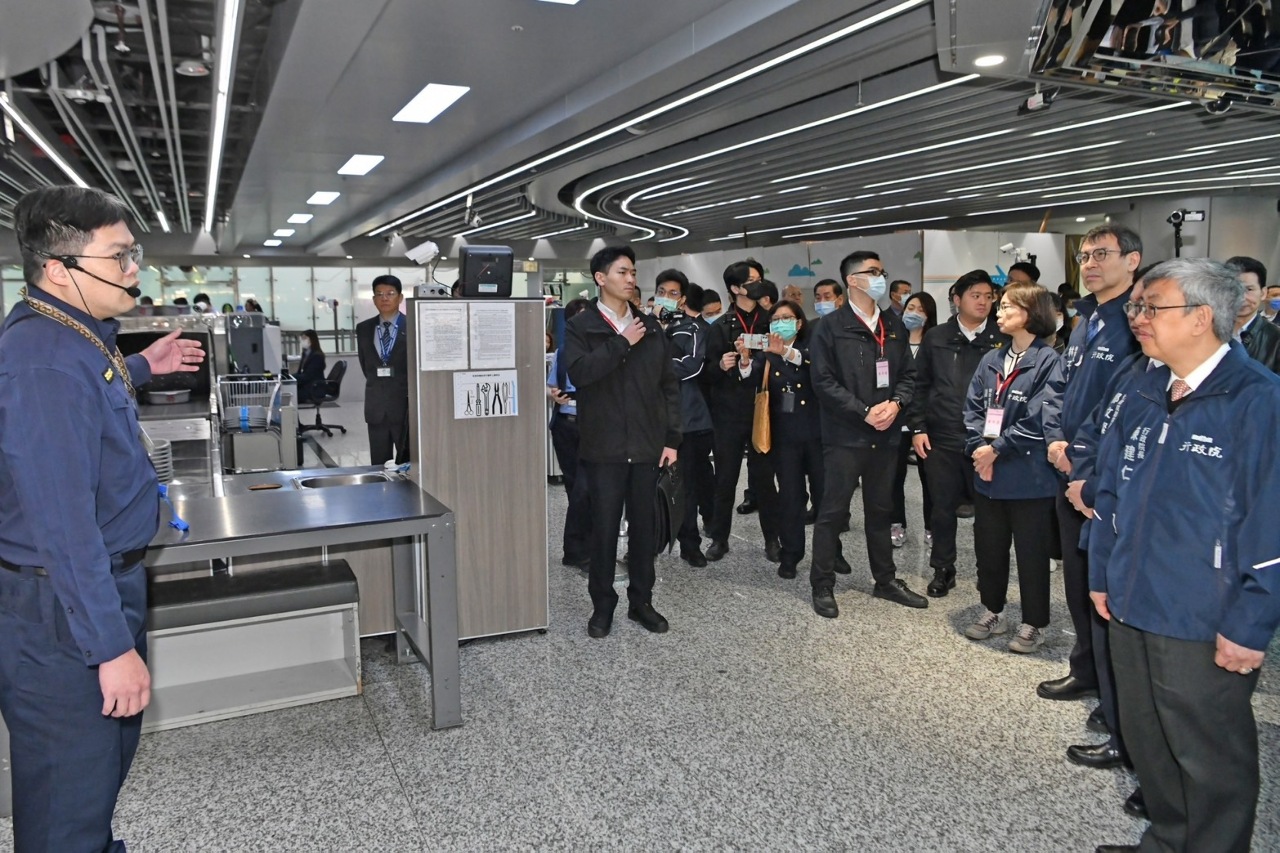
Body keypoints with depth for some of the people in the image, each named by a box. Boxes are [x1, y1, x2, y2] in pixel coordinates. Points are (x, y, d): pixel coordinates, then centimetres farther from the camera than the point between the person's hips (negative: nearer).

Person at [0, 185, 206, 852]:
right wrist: (111, 647, -25)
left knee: (111, 754, 25)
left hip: (106, 578, 10)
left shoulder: (67, 334, 6)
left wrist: (140, 369, 24)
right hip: (63, 609, -10)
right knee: (71, 794, 6)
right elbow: (62, 523, -28)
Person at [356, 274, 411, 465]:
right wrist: (378, 386, 11)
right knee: (379, 466, 6)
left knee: (407, 464, 2)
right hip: (376, 407, 3)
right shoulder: (363, 328, 8)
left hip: (407, 404, -3)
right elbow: (365, 364, 16)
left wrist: (409, 391, 2)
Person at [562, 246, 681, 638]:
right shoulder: (580, 327, 0)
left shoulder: (650, 326, 11)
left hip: (646, 444, 3)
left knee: (644, 525, 10)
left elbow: (668, 384, 10)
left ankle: (641, 601, 24)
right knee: (604, 527, 3)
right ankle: (602, 604, 18)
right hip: (604, 446, -3)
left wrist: (672, 437, 5)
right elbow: (579, 371, -19)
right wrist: (622, 342, -15)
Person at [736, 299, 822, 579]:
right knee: (789, 494, 3)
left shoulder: (810, 346, 2)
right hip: (785, 433, 1)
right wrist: (746, 360, -30)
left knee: (824, 492, 5)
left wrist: (786, 351, -37)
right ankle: (790, 554, 13)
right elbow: (752, 381, -9)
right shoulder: (767, 353, 8)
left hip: (816, 430, -1)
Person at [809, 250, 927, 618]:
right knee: (833, 512, 0)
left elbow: (908, 373, 13)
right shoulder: (830, 327, -6)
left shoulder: (894, 325, 12)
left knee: (880, 510, 15)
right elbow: (824, 381, -12)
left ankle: (886, 580, 27)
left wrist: (895, 403, -7)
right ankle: (822, 586, 10)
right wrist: (865, 412, -16)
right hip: (845, 435, -5)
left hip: (885, 434, 6)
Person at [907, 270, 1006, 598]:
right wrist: (918, 427, 1)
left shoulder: (1002, 340, 1)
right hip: (941, 439, 1)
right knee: (943, 508, 9)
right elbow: (920, 385, 8)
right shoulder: (936, 338, 6)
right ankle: (943, 569, 24)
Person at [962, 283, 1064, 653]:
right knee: (988, 547, 16)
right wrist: (979, 448, -8)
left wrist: (998, 449, -15)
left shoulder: (1048, 362, -11)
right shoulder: (991, 361, 9)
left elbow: (1039, 420, -17)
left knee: (1031, 553, 7)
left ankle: (1034, 624, 22)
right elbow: (973, 408, 6)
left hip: (1029, 478, -6)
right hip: (988, 475, 6)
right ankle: (993, 612, 33)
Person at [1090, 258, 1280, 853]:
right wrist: (1102, 575, 15)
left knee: (1211, 759, 11)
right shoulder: (1144, 396, 7)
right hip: (1133, 609, 7)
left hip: (1206, 629, -7)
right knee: (1146, 740, 22)